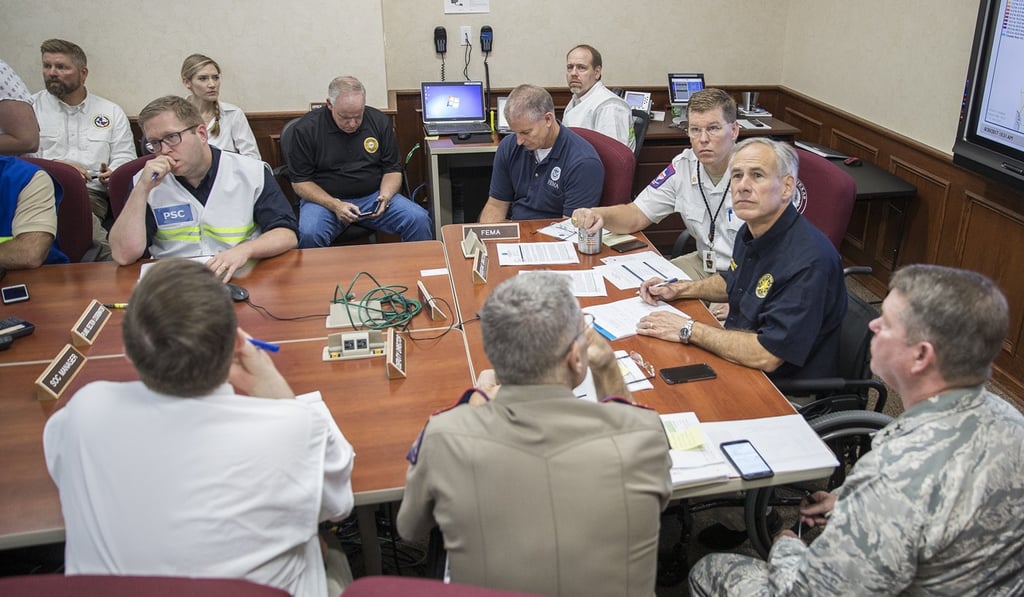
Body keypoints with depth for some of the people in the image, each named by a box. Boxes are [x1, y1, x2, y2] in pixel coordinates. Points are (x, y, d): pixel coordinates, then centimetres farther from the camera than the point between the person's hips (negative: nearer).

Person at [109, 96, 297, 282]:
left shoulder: (252, 173, 1)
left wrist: (244, 250, -21)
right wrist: (143, 188, -11)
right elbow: (124, 255, -4)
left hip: (241, 279, 0)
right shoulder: (146, 182, 4)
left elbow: (287, 235, -3)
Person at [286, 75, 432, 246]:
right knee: (309, 234, -35)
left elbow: (392, 169, 7)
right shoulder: (306, 129, -7)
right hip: (325, 199, -2)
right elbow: (300, 181, -6)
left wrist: (385, 196, -14)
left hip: (372, 196, 3)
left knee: (419, 219, -21)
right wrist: (334, 205, -21)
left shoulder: (380, 121, 2)